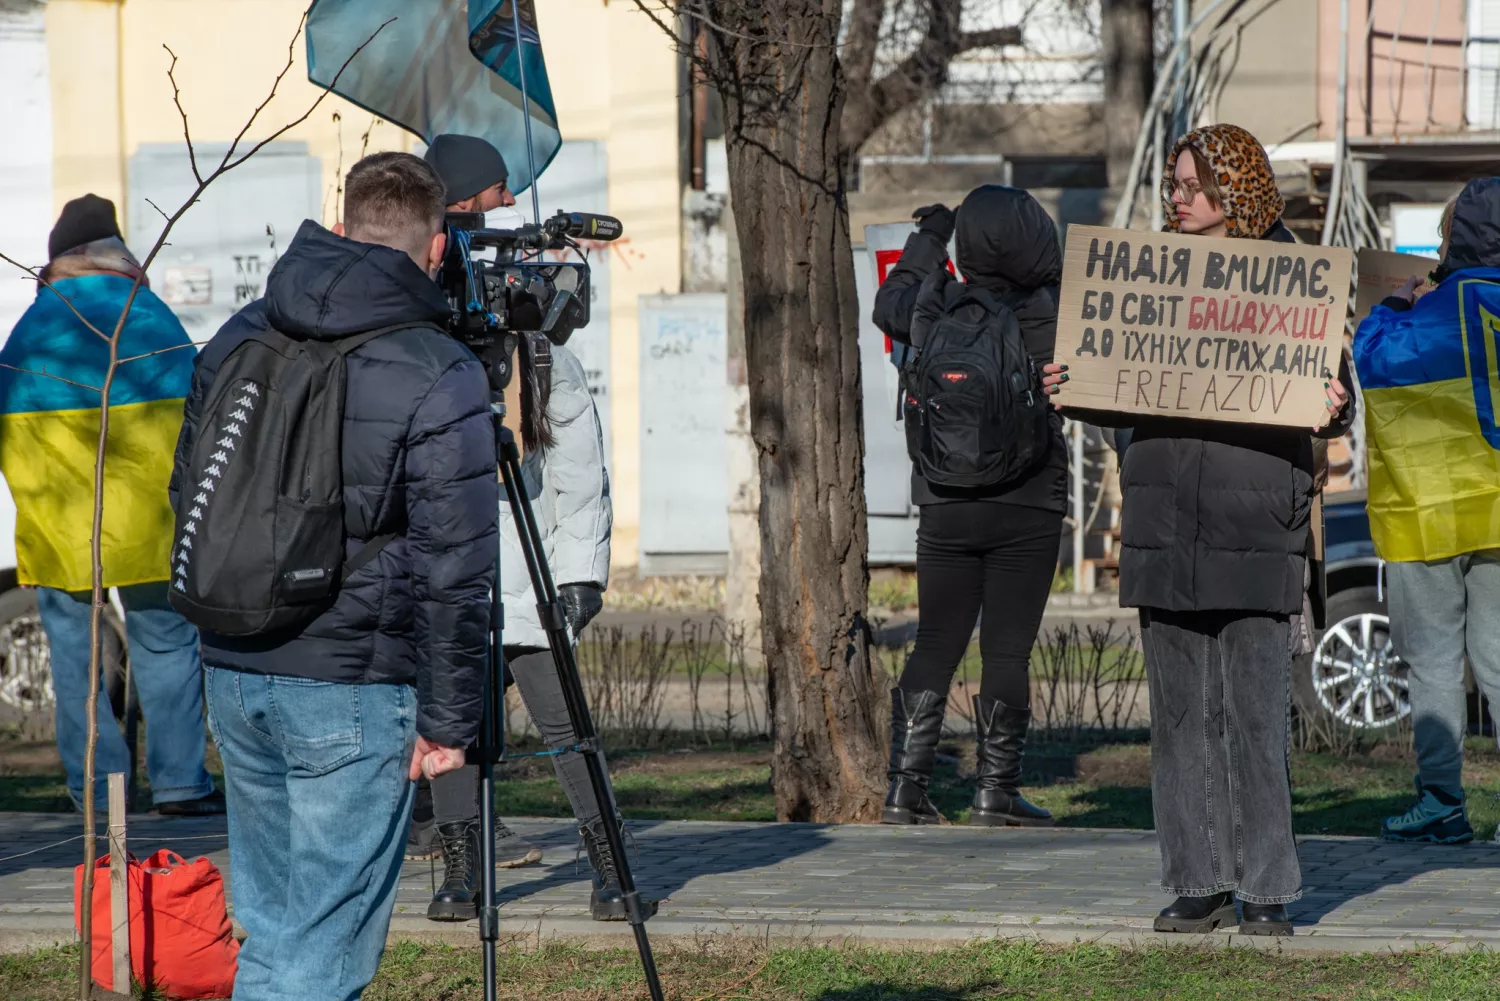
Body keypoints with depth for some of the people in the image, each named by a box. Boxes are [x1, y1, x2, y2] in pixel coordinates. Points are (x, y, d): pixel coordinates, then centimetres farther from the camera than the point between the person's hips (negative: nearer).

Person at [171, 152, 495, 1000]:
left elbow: (189, 504, 16)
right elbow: (452, 570, -14)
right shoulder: (439, 381, -13)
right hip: (352, 688, -6)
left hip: (234, 674, 6)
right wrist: (448, 718, -7)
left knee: (268, 925, 16)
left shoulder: (236, 343, 6)